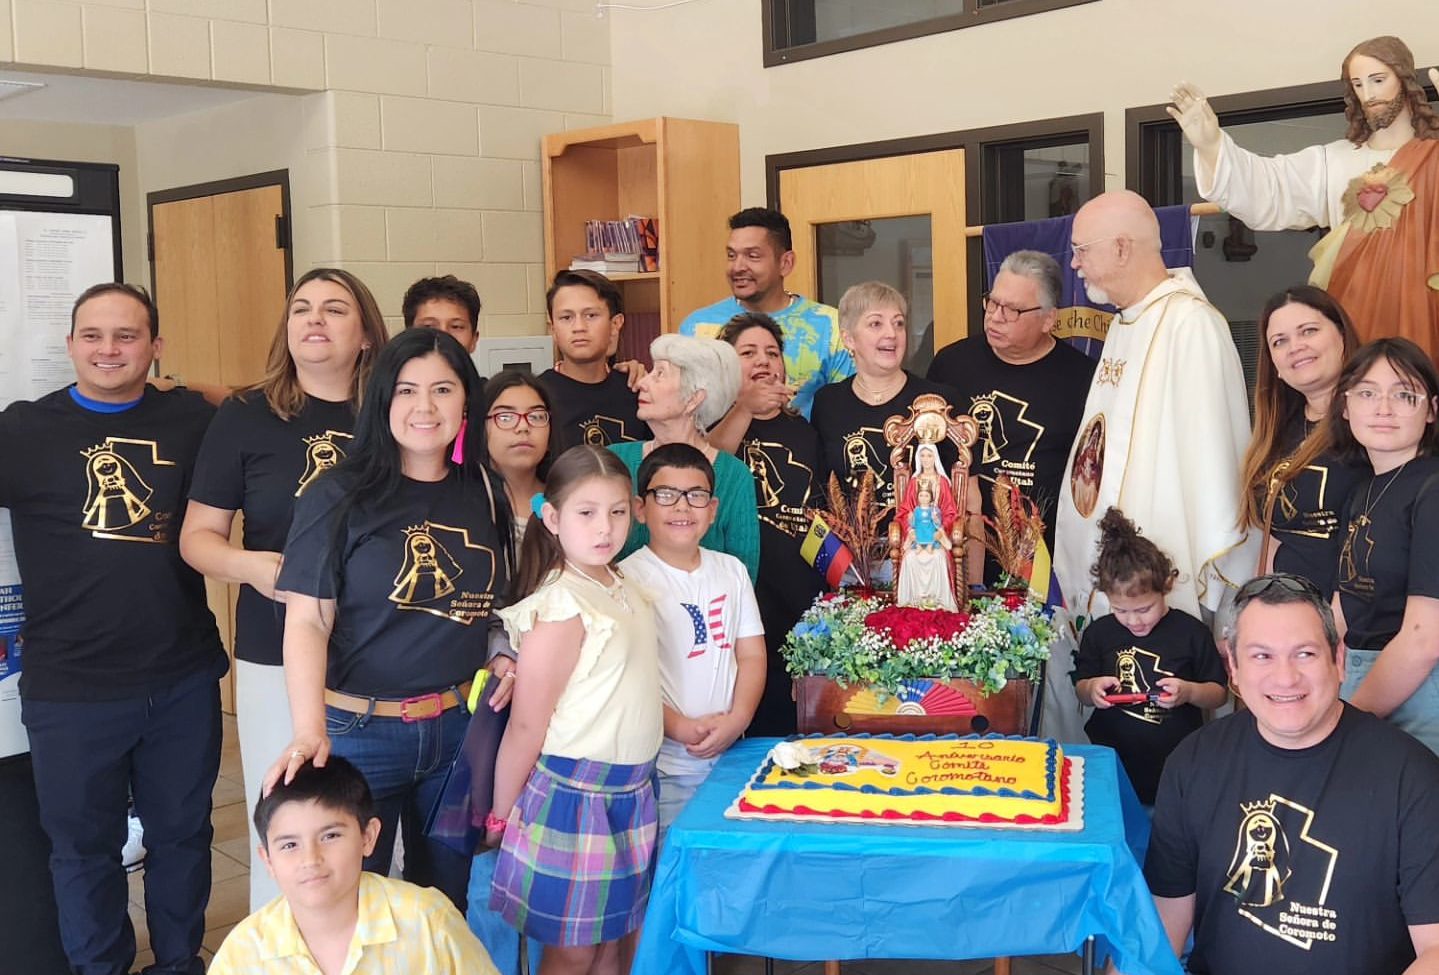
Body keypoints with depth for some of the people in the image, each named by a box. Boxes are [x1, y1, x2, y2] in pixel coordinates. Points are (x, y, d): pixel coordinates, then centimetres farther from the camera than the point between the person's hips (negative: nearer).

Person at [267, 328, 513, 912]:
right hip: (360, 731, -4)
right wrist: (310, 729, -26)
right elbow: (307, 622, -14)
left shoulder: (484, 496, 4)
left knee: (448, 899, 17)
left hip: (461, 728, 4)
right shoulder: (339, 497, -9)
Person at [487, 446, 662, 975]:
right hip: (573, 792, -7)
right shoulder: (562, 606, -20)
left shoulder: (624, 589, 4)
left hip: (631, 788, 7)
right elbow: (526, 725, -16)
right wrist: (501, 817, -11)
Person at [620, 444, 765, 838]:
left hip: (728, 757, 5)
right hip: (662, 767, -5)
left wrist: (737, 720, -7)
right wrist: (680, 728, -17)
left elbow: (751, 654, 9)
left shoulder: (731, 570, 10)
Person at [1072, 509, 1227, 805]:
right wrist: (1091, 690, -13)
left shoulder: (1191, 633, -7)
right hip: (1112, 763, 2)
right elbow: (1080, 686, 10)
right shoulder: (1098, 633, -1)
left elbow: (1219, 693, -1)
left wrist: (1189, 692, -21)